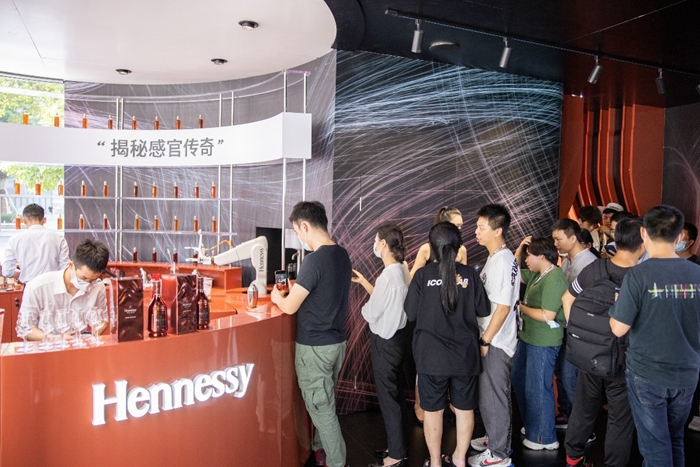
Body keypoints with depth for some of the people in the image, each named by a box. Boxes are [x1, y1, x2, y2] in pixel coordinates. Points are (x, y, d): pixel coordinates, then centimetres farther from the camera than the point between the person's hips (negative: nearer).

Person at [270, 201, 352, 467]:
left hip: (315, 346, -8)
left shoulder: (315, 260, -22)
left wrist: (277, 297, 3)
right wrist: (295, 290, 13)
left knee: (321, 407, 6)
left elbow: (290, 307, -17)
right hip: (337, 342, 8)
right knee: (325, 402, 22)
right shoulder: (342, 255, 3)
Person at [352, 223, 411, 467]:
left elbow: (371, 313, -19)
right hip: (396, 335, 9)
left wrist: (363, 309, 2)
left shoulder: (388, 275, -25)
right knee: (394, 393, 20)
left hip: (385, 340, -9)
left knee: (387, 396, 4)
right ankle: (397, 445, 34)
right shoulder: (402, 269, 3)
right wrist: (363, 282, 14)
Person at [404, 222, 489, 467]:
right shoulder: (469, 274, -8)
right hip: (465, 354, 2)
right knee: (464, 408, 18)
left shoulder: (423, 274, -13)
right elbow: (483, 310, 1)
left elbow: (411, 313, -7)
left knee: (433, 409, 14)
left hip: (431, 355, -1)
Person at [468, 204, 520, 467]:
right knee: (489, 394, 21)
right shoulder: (496, 258, 9)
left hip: (496, 343, -9)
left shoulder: (503, 261, -21)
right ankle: (495, 438, 37)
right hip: (491, 340, 9)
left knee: (493, 397, 4)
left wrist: (485, 340, -18)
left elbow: (503, 307, -24)